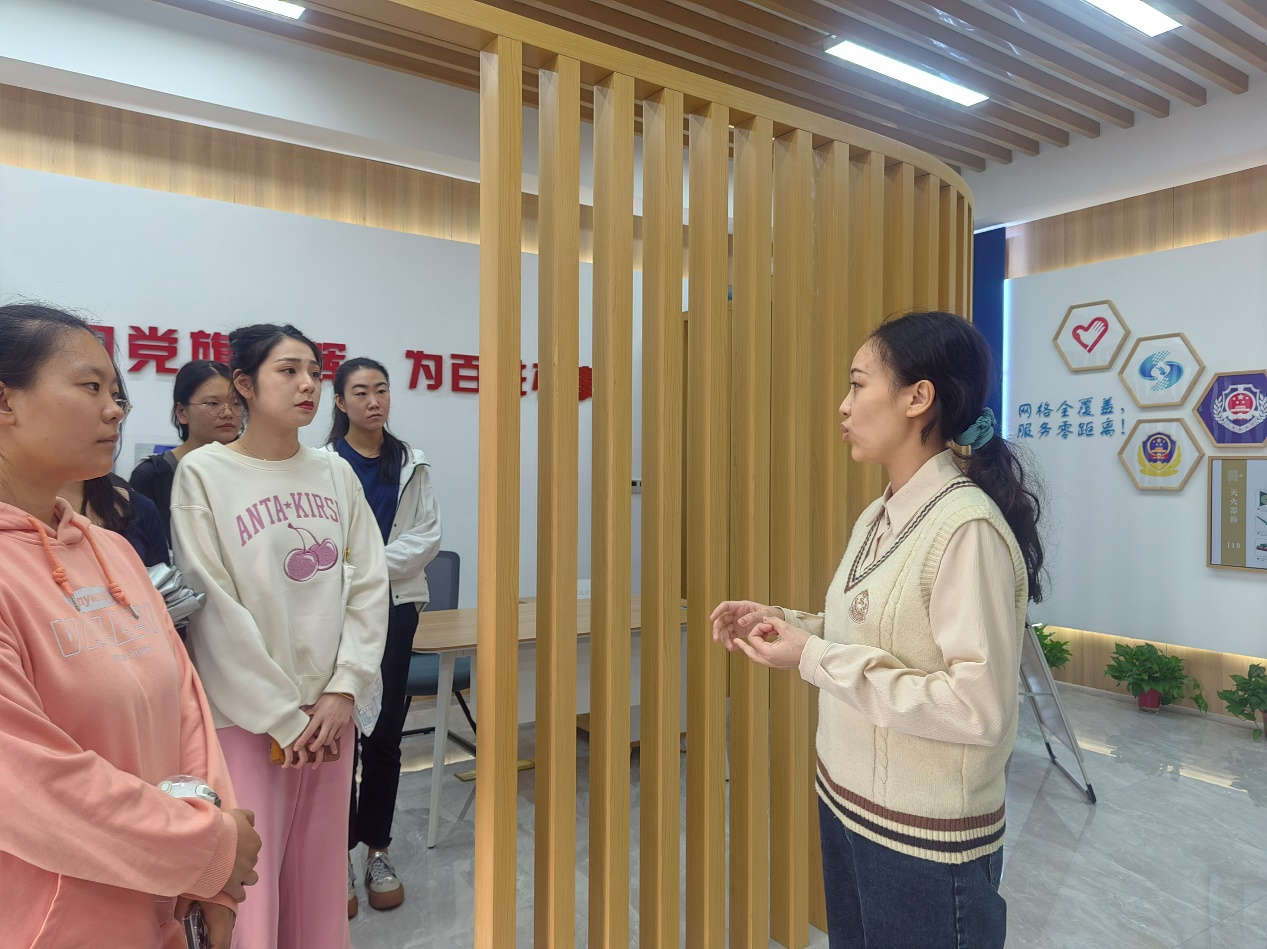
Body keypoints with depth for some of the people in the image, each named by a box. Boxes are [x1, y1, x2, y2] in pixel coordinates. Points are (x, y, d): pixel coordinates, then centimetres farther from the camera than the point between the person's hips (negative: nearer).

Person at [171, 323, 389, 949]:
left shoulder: (335, 473, 6)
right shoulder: (203, 473, -6)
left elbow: (368, 585, 3)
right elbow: (215, 609, -10)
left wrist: (343, 691, -7)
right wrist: (282, 717, -9)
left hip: (329, 713, 4)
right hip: (244, 716, -3)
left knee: (319, 881, 13)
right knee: (248, 889, 3)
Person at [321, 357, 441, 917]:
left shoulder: (410, 464, 6)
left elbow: (427, 535, -2)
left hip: (395, 605, 2)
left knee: (385, 733, 9)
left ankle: (378, 849, 24)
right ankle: (339, 852, 19)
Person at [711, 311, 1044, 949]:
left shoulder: (967, 528, -24)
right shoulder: (878, 517, 3)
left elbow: (979, 709, -27)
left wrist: (815, 660, -26)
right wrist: (779, 622, -3)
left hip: (926, 836, -8)